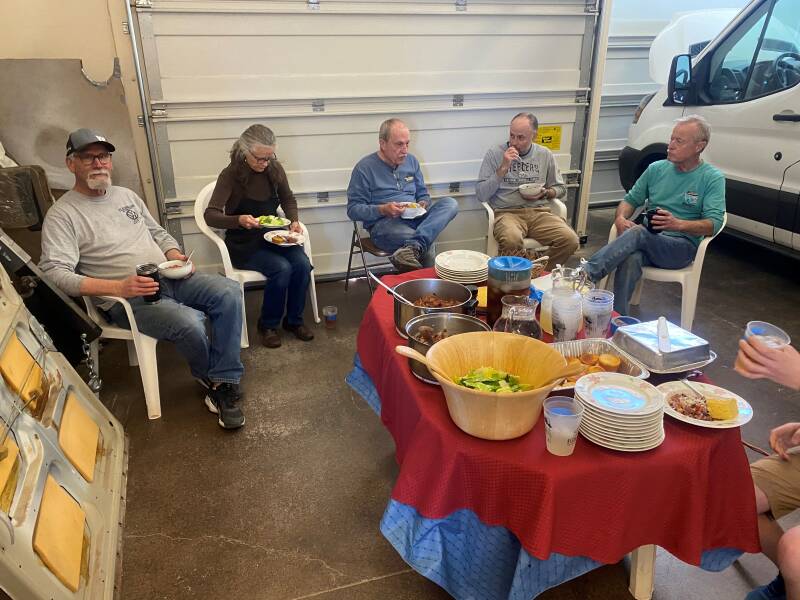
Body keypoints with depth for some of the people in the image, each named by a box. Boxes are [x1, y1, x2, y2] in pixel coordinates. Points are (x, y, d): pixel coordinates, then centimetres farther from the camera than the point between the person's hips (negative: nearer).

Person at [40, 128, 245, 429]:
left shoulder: (127, 195, 16)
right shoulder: (62, 215, -4)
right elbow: (56, 273, -15)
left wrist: (175, 256, 1)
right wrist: (119, 287, -26)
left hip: (168, 279, 7)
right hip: (126, 300, -6)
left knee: (229, 292, -19)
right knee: (188, 323, -32)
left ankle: (224, 383, -16)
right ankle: (211, 379, 1)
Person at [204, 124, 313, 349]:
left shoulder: (274, 169, -3)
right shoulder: (230, 175, -15)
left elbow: (288, 199, 14)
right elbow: (210, 216, -22)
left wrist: (294, 221, -5)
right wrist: (239, 220, -40)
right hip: (244, 244, -4)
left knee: (302, 264, -22)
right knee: (281, 268, -29)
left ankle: (294, 320, 1)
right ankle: (268, 325, -4)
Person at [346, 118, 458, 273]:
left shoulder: (411, 160, 15)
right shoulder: (365, 167, -3)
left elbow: (423, 195, 24)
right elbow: (353, 209, -4)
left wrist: (423, 204, -2)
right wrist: (383, 210, -19)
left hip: (414, 218, 7)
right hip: (384, 223, -7)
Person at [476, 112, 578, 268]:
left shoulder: (545, 155, 12)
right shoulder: (495, 153, 3)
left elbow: (560, 188, 22)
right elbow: (481, 195, -2)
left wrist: (545, 193, 0)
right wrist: (503, 168, -11)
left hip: (539, 212, 3)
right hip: (507, 212, -3)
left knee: (570, 240, -24)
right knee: (511, 240, -38)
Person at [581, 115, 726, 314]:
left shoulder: (713, 178, 0)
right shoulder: (656, 168, 13)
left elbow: (713, 224, -10)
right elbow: (631, 199, 17)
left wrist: (678, 224, -29)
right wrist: (620, 218, -7)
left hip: (682, 246, -3)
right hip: (647, 240, 3)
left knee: (638, 232, -35)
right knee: (631, 259, -35)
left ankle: (586, 273, -45)